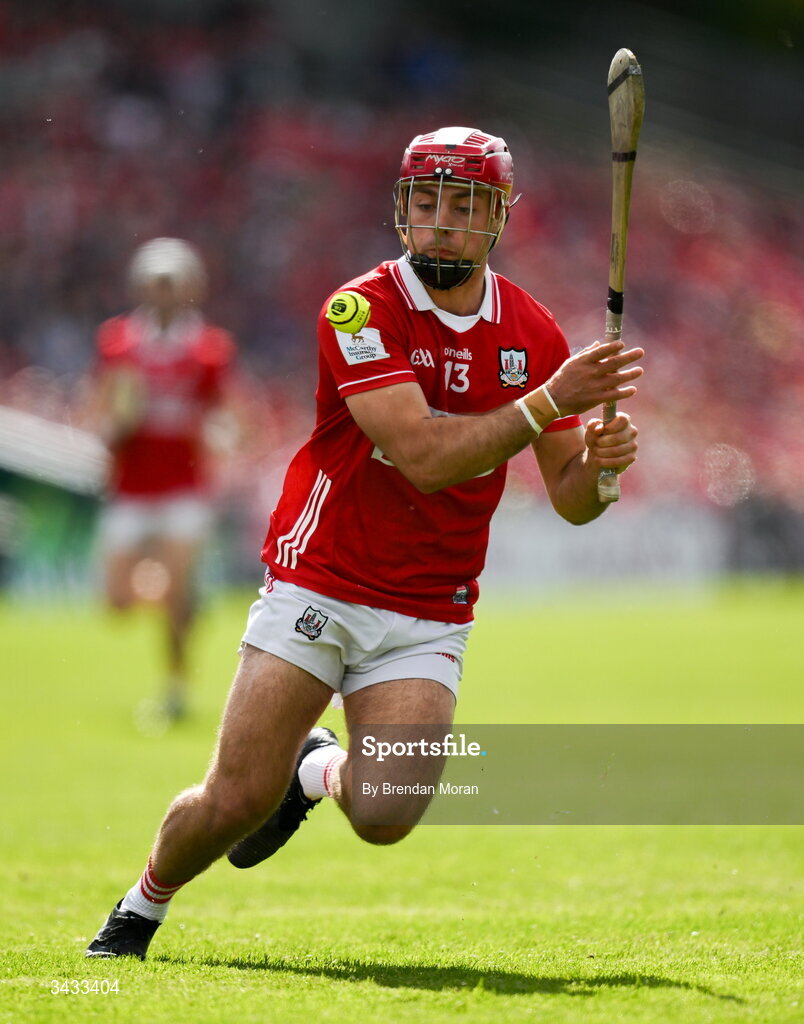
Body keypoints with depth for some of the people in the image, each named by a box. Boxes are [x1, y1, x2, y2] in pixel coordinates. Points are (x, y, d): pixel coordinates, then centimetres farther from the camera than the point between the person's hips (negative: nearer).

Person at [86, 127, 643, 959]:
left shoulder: (531, 333, 1)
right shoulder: (362, 309, -13)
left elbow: (570, 499, 4)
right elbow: (425, 456, -25)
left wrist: (599, 461, -19)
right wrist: (551, 401, -30)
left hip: (428, 620, 3)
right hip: (318, 587, -3)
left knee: (386, 818, -16)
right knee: (235, 803, -9)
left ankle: (319, 772, 21)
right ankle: (143, 906, 23)